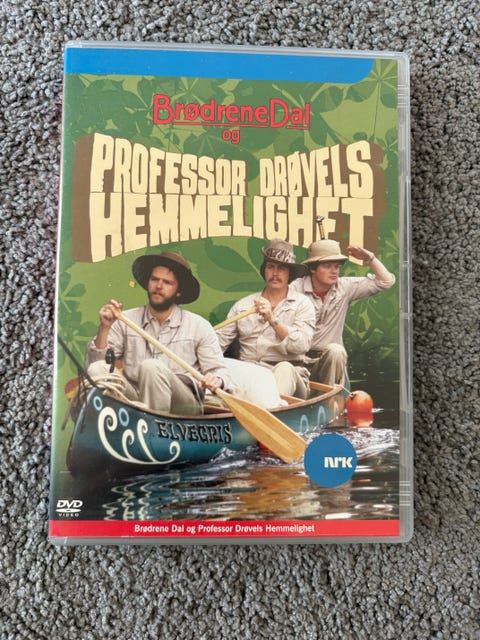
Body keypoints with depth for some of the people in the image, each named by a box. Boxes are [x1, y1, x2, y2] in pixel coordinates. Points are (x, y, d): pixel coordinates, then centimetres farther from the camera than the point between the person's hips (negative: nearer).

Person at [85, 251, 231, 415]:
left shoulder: (199, 327, 5)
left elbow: (220, 372, 4)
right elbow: (94, 363, 6)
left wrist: (216, 381, -20)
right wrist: (104, 328, -9)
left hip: (183, 407, -2)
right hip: (135, 401, 3)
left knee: (151, 367, -32)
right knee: (97, 369, -22)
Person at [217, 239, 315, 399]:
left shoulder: (302, 304, 9)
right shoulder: (243, 305, 17)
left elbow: (302, 345, -6)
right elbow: (219, 341, 11)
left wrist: (272, 319, -16)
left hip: (288, 375, -2)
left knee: (284, 368, -38)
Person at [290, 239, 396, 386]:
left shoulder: (345, 287, 4)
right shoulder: (296, 289, -8)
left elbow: (386, 281, 8)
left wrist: (370, 258, -4)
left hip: (329, 357, 4)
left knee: (336, 350, -31)